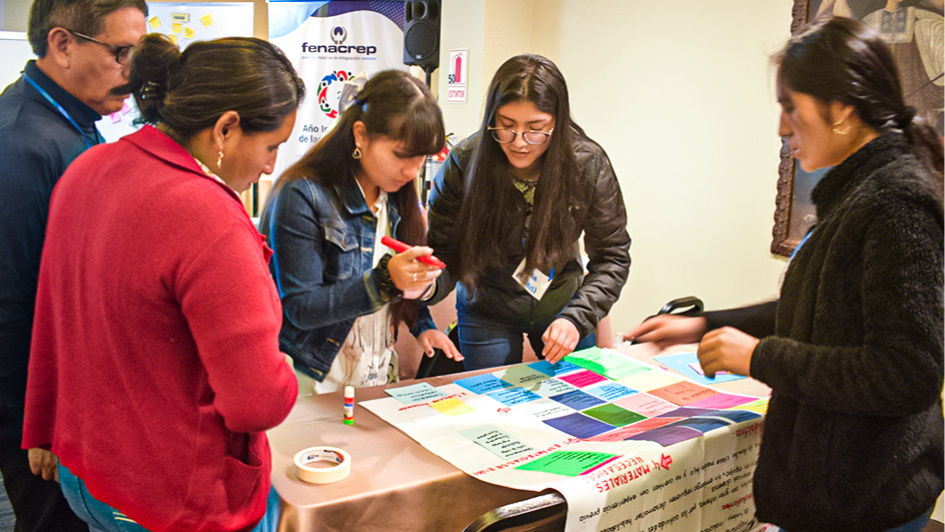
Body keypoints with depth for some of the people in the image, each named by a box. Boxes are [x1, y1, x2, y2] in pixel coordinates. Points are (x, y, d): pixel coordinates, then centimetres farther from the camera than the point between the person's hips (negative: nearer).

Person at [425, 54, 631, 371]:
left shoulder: (589, 164, -19)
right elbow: (445, 255, -18)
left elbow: (612, 256, -11)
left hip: (561, 305, 2)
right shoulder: (463, 165, -23)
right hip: (487, 314, -1)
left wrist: (577, 318, -25)